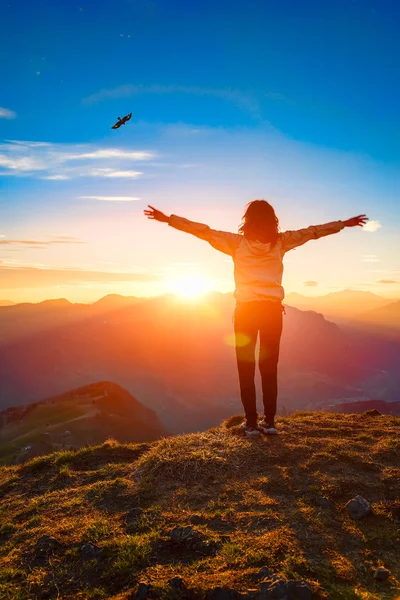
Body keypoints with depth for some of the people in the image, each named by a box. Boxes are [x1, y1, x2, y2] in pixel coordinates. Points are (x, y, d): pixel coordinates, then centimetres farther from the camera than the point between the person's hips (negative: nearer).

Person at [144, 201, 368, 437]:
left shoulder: (237, 242, -2)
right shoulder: (281, 242, 3)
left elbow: (203, 231, -3)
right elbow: (313, 231, 8)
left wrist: (168, 219, 0)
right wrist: (345, 223, 19)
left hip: (246, 310, -2)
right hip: (272, 309, 2)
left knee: (246, 368, 6)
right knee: (270, 368, 11)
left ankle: (251, 423, 7)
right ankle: (270, 421, 15)